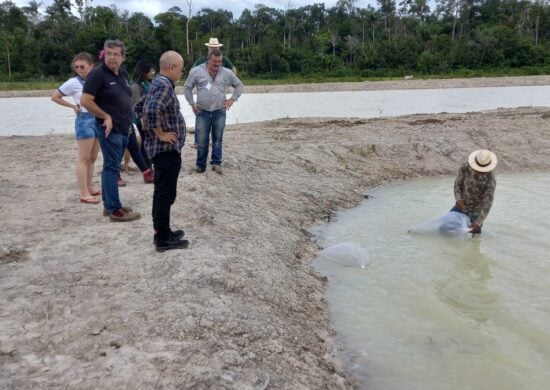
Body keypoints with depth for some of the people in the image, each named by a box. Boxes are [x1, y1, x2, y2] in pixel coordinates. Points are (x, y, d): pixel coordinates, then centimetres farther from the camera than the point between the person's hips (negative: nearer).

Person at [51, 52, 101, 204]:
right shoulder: (73, 82, -6)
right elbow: (54, 97, 0)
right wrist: (73, 106, -3)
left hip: (98, 120, 6)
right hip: (84, 120, -6)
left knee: (92, 158, 12)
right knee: (84, 158, -5)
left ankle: (89, 188, 23)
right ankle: (84, 194, -3)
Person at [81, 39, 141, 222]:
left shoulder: (123, 73, 12)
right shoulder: (97, 74, -12)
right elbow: (85, 101, -17)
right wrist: (105, 117, -15)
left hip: (123, 129, 8)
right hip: (110, 129, -8)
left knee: (112, 167, 13)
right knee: (112, 168, -6)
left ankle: (109, 205, 21)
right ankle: (115, 210, -3)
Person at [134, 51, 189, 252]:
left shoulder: (157, 83, 13)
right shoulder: (165, 85, -18)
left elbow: (139, 107, 23)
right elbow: (151, 110, -35)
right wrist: (160, 134, -22)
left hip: (162, 148, 10)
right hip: (167, 148, -10)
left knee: (161, 192, 16)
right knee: (166, 194, -4)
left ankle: (161, 232, 26)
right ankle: (163, 239, 4)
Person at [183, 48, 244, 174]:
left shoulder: (226, 73, 2)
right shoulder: (197, 71, -3)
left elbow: (238, 85, 15)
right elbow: (187, 87, 8)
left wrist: (233, 99, 5)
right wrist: (192, 103, 3)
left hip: (219, 112, 1)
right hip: (202, 112, -1)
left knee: (218, 139, 6)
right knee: (201, 140, 2)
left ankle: (216, 163, 15)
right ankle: (201, 164, 14)